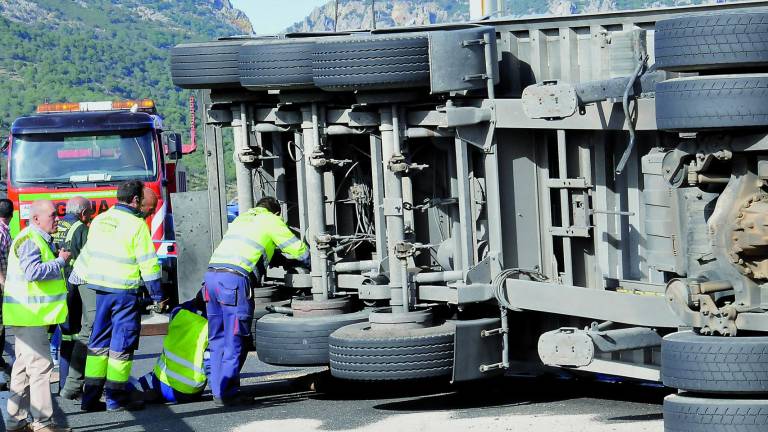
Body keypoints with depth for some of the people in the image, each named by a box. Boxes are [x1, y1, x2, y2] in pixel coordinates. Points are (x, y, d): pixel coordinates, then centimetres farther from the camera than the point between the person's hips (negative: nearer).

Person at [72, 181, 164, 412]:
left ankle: (91, 396, 12)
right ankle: (116, 397, 1)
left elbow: (87, 253, 16)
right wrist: (157, 294, -5)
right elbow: (148, 262, -11)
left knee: (99, 340, 12)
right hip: (124, 290, -6)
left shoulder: (100, 220, 9)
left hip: (100, 288, 6)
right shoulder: (136, 225, -10)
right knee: (122, 342, 0)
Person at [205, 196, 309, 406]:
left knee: (218, 339, 13)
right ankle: (226, 393, -4)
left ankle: (218, 389, 14)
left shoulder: (242, 219, 30)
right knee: (234, 341, -3)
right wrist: (311, 263, 35)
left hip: (212, 273, 7)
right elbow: (299, 251, 14)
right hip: (235, 280, -7)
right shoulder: (271, 221, 11)